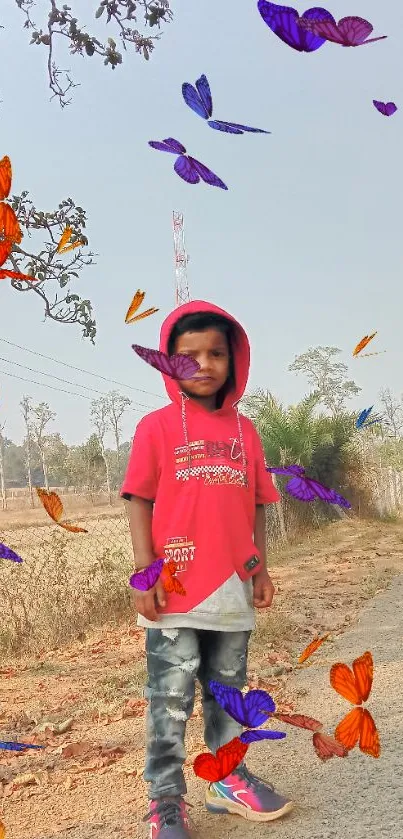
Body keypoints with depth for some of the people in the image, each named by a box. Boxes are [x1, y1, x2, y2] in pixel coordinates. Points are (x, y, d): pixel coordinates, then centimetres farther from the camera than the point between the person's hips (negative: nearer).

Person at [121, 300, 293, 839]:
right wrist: (145, 572, -11)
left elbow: (255, 505, 12)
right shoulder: (157, 426, -4)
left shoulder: (244, 429, 9)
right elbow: (139, 501, -5)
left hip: (233, 590, 5)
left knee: (228, 691, 18)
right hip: (175, 592, -4)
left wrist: (260, 566, 8)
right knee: (170, 700, 5)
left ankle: (228, 780, 36)